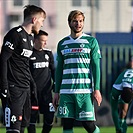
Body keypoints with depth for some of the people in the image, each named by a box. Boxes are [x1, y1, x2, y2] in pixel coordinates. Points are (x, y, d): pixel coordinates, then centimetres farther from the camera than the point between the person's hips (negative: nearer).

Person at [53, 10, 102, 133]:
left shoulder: (91, 41, 4)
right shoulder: (62, 44, 14)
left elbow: (96, 66, 1)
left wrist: (96, 89, -7)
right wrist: (57, 92, 12)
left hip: (85, 90, -3)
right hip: (66, 91, 3)